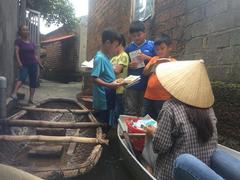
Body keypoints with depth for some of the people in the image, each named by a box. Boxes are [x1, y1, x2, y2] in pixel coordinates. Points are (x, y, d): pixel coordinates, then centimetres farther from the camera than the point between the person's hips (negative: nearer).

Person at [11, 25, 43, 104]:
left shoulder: (32, 43, 14)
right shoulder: (18, 41, 1)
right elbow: (17, 52, -10)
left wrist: (41, 64, 12)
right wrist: (19, 63, -23)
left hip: (33, 64, 5)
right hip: (23, 65, -5)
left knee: (33, 82, 2)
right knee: (22, 77, -30)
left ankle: (31, 99, 7)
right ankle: (14, 93, -44)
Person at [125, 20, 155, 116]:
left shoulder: (151, 45, -2)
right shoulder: (129, 48, 5)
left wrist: (147, 58, -16)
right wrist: (129, 65, -8)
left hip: (146, 84, -1)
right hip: (132, 84, 2)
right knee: (130, 111, 7)